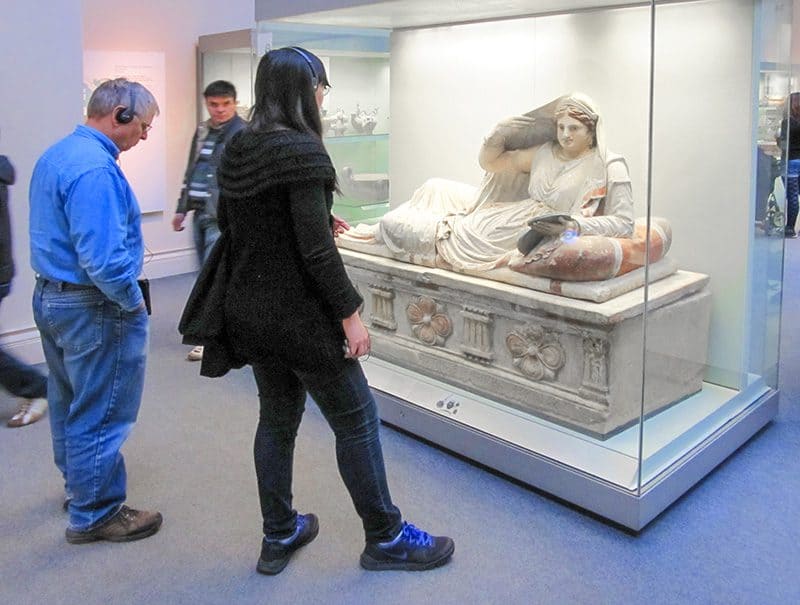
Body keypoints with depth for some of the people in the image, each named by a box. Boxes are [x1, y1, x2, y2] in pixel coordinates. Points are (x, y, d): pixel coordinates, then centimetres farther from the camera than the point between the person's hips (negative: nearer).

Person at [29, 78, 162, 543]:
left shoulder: (55, 155, 10)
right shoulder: (96, 169, -24)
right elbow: (103, 258, -30)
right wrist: (134, 301, -15)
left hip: (50, 296, 10)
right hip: (94, 308, -10)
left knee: (69, 403, 22)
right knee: (101, 415, 2)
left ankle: (80, 486, 39)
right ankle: (95, 514, 15)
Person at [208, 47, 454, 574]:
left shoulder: (236, 150, 5)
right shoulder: (301, 150, -19)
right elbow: (316, 249, -23)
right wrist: (350, 313, -15)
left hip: (249, 312, 8)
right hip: (298, 317, -8)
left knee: (277, 419, 19)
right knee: (357, 421, 7)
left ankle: (279, 536, 32)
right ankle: (386, 538, 21)